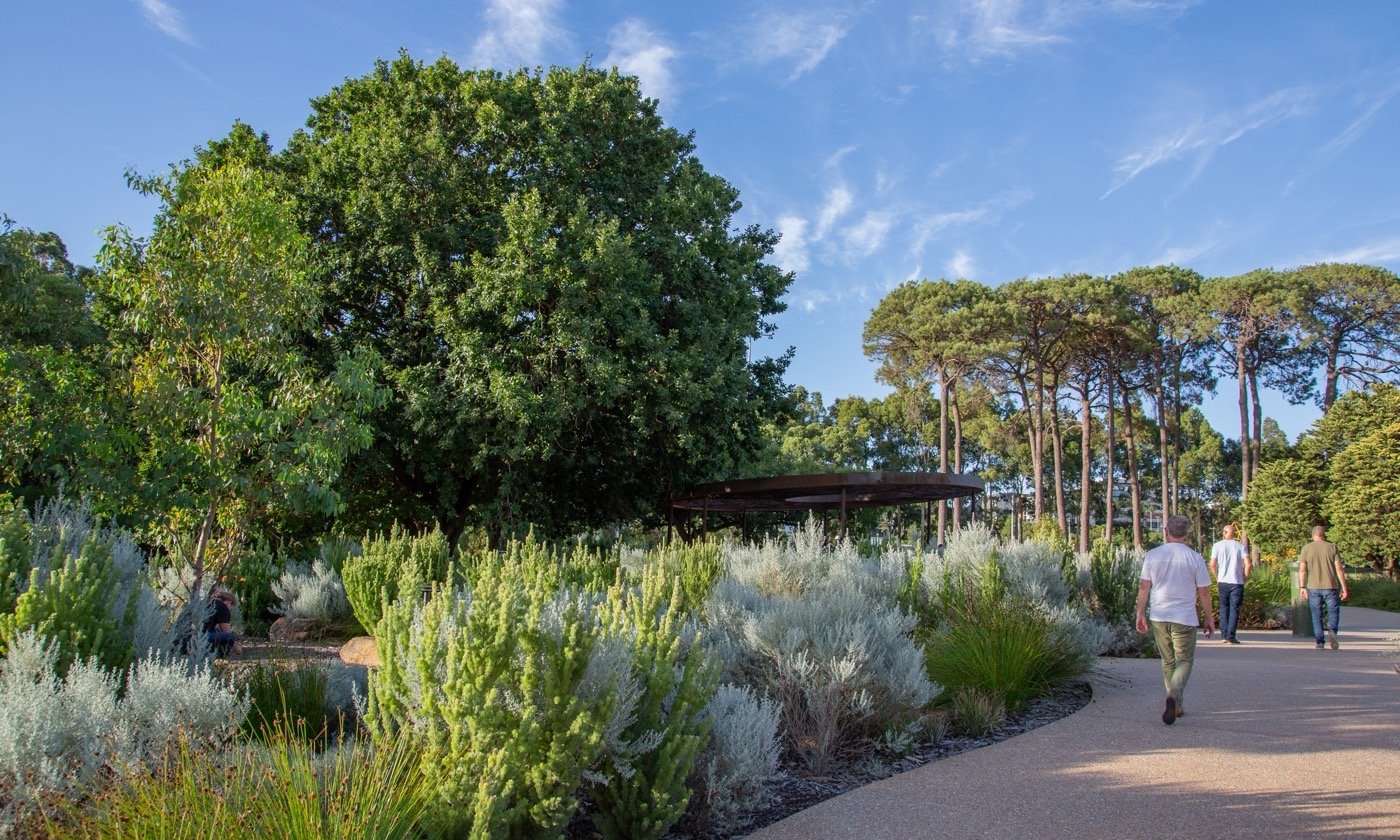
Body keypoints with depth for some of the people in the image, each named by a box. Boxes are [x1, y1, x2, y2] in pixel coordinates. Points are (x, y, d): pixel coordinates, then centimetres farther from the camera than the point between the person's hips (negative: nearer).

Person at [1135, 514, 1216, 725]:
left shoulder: (1152, 555, 1)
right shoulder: (1195, 558, -5)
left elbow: (1144, 587, 2)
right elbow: (1203, 591, -1)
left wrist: (1140, 613, 10)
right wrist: (1209, 618, 10)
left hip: (1159, 617, 3)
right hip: (1185, 618, -3)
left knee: (1168, 662, 15)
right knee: (1184, 661, 2)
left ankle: (1177, 705, 20)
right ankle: (1174, 695, -23)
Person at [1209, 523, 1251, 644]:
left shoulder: (1217, 545, 2)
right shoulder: (1240, 546, 1)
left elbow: (1212, 565, -4)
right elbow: (1248, 564, -9)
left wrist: (1217, 578, 9)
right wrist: (1244, 577, 5)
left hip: (1222, 582, 1)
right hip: (1237, 583, -1)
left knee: (1224, 608, 13)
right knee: (1234, 609, 2)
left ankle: (1224, 635, 9)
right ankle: (1230, 637, -2)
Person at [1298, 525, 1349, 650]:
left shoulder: (1306, 548, 3)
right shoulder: (1332, 547, 1)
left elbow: (1302, 569, -2)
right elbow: (1339, 569, -3)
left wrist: (1302, 587, 2)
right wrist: (1344, 587, 0)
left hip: (1313, 587, 1)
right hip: (1330, 586, -1)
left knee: (1316, 615, 7)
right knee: (1333, 611, 11)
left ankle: (1320, 642, 1)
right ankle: (1332, 631, -15)